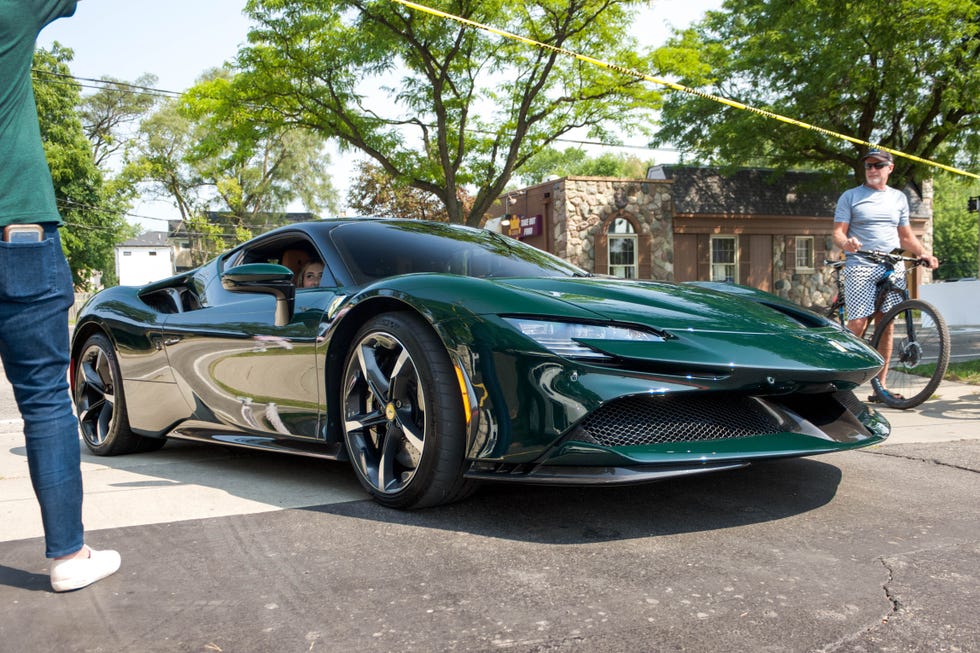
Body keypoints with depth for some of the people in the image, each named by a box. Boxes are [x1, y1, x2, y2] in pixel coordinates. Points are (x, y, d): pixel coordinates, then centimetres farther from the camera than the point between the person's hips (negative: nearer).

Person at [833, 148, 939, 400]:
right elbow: (838, 233, 0)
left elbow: (906, 236, 21)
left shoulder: (899, 198, 17)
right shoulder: (850, 196, 7)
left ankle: (881, 384, 9)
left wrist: (924, 253, 4)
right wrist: (846, 243, -22)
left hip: (892, 268, 4)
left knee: (886, 326, 3)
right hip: (860, 268, -4)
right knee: (857, 325, -14)